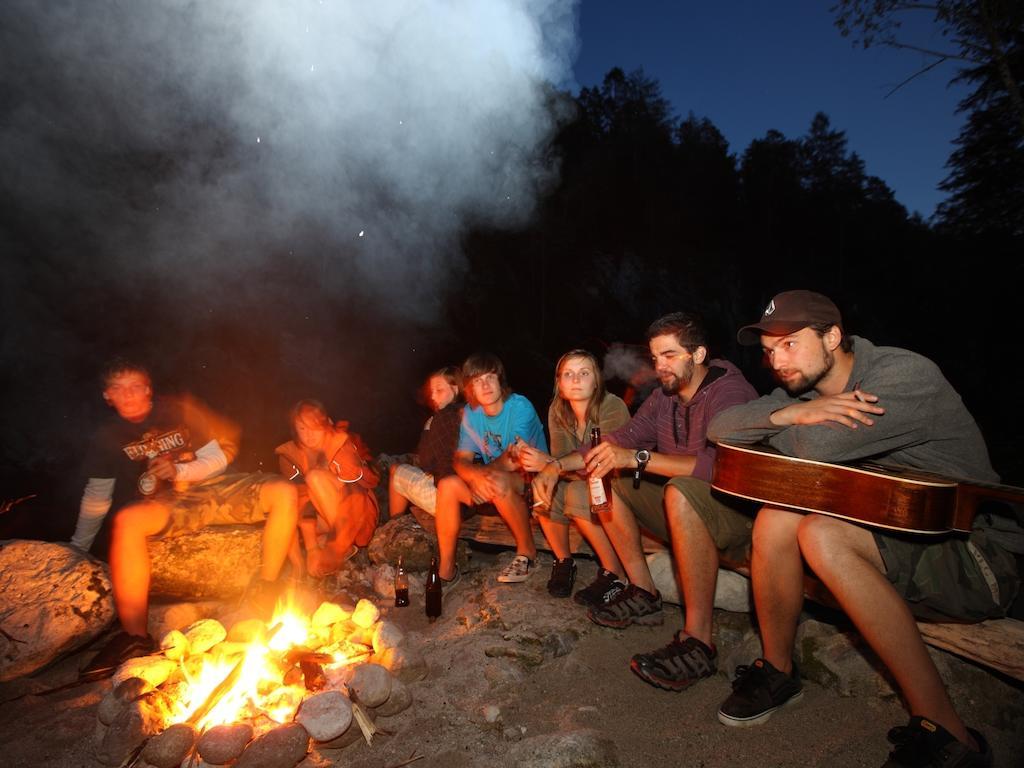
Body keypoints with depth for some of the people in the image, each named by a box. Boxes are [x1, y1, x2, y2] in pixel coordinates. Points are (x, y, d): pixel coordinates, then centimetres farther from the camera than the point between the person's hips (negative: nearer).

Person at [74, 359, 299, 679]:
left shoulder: (179, 411, 7)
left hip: (210, 489, 1)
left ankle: (264, 589, -17)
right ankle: (134, 636, -30)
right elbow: (97, 496, 17)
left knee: (284, 492, -25)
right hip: (162, 507, -1)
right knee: (127, 520, -39)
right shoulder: (107, 436, 10)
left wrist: (180, 471, -11)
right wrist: (78, 546, 18)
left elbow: (218, 458, 6)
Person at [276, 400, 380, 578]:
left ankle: (340, 548, -18)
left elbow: (358, 490, -18)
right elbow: (301, 502, -13)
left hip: (357, 515, -4)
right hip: (324, 520, 4)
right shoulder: (289, 454, -5)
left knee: (316, 477, -25)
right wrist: (312, 547, -20)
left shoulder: (342, 443, -15)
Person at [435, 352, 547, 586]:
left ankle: (527, 551, -13)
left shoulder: (520, 407, -19)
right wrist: (476, 476, -30)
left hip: (531, 477, -5)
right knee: (447, 486, -16)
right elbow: (461, 460, -8)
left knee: (499, 482, -37)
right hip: (494, 476, 6)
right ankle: (446, 569, -7)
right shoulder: (470, 412, -1)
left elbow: (515, 460, -25)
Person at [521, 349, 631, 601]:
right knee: (541, 487, -22)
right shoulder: (557, 411, -6)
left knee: (578, 493, -33)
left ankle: (615, 574, -15)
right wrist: (544, 465, -38)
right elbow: (560, 461, -13)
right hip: (581, 481, 5)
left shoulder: (612, 407, -22)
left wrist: (550, 465, -39)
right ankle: (563, 561, 0)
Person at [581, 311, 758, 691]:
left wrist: (638, 458, -36)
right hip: (687, 515, 8)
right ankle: (644, 593, 2)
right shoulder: (664, 396, 6)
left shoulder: (730, 391, -19)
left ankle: (699, 641, -28)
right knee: (607, 479, 0)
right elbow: (622, 439, 3)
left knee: (682, 491, -38)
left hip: (738, 514, -8)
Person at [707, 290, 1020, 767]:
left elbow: (818, 448, -32)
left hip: (972, 553, -6)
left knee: (821, 535, -30)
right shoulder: (804, 389, 4)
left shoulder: (906, 374, -19)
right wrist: (788, 414, -19)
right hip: (889, 541, 6)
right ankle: (777, 670, 1)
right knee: (777, 517, -18)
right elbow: (719, 428, -2)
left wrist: (772, 431, -10)